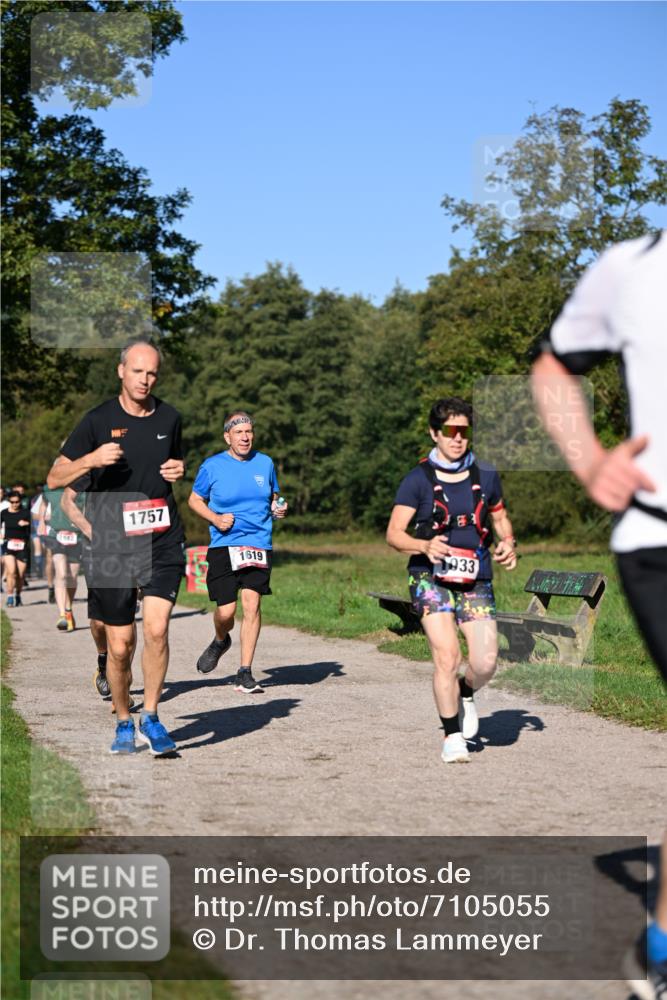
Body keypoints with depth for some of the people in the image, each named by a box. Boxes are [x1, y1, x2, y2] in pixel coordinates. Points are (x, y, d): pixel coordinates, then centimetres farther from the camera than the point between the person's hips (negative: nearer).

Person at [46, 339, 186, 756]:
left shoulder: (169, 418, 9)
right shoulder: (98, 420, -1)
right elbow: (55, 478, -2)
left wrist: (178, 470, 3)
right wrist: (91, 460, -20)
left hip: (163, 542, 2)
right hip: (112, 545, -1)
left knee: (157, 628, -16)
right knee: (120, 646, 3)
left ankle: (151, 717, -1)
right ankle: (124, 723, 24)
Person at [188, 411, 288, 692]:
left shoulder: (265, 463, 9)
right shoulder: (212, 466, 0)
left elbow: (274, 497, 23)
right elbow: (194, 500, 10)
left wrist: (278, 508, 0)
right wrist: (215, 518, -8)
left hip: (258, 545, 2)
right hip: (223, 545, -1)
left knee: (252, 603, -12)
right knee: (226, 610, -6)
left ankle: (245, 673, -5)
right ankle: (220, 642, 31)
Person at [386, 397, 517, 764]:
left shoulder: (485, 475, 8)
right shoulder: (418, 479, -2)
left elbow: (500, 517, 24)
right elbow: (394, 533, -7)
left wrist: (508, 544, 2)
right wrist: (425, 546, -27)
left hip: (476, 580, 3)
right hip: (431, 577, -3)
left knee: (486, 662, -9)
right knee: (447, 657, -15)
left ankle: (465, 692, 27)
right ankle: (453, 736, 4)